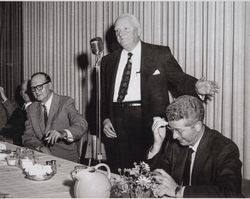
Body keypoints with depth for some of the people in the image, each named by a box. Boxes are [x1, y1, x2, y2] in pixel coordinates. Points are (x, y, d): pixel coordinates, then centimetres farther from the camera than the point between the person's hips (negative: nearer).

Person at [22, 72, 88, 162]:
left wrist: (63, 133, -36)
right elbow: (27, 137, 7)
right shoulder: (32, 109, 12)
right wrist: (40, 147, -15)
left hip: (67, 159, -3)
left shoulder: (66, 102, -3)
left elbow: (82, 125, -17)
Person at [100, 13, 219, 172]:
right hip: (116, 126, 3)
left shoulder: (160, 54, 6)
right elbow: (102, 95, 16)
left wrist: (196, 86, -17)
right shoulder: (108, 61, 15)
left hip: (149, 123, -3)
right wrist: (104, 119, 0)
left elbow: (179, 80, 3)